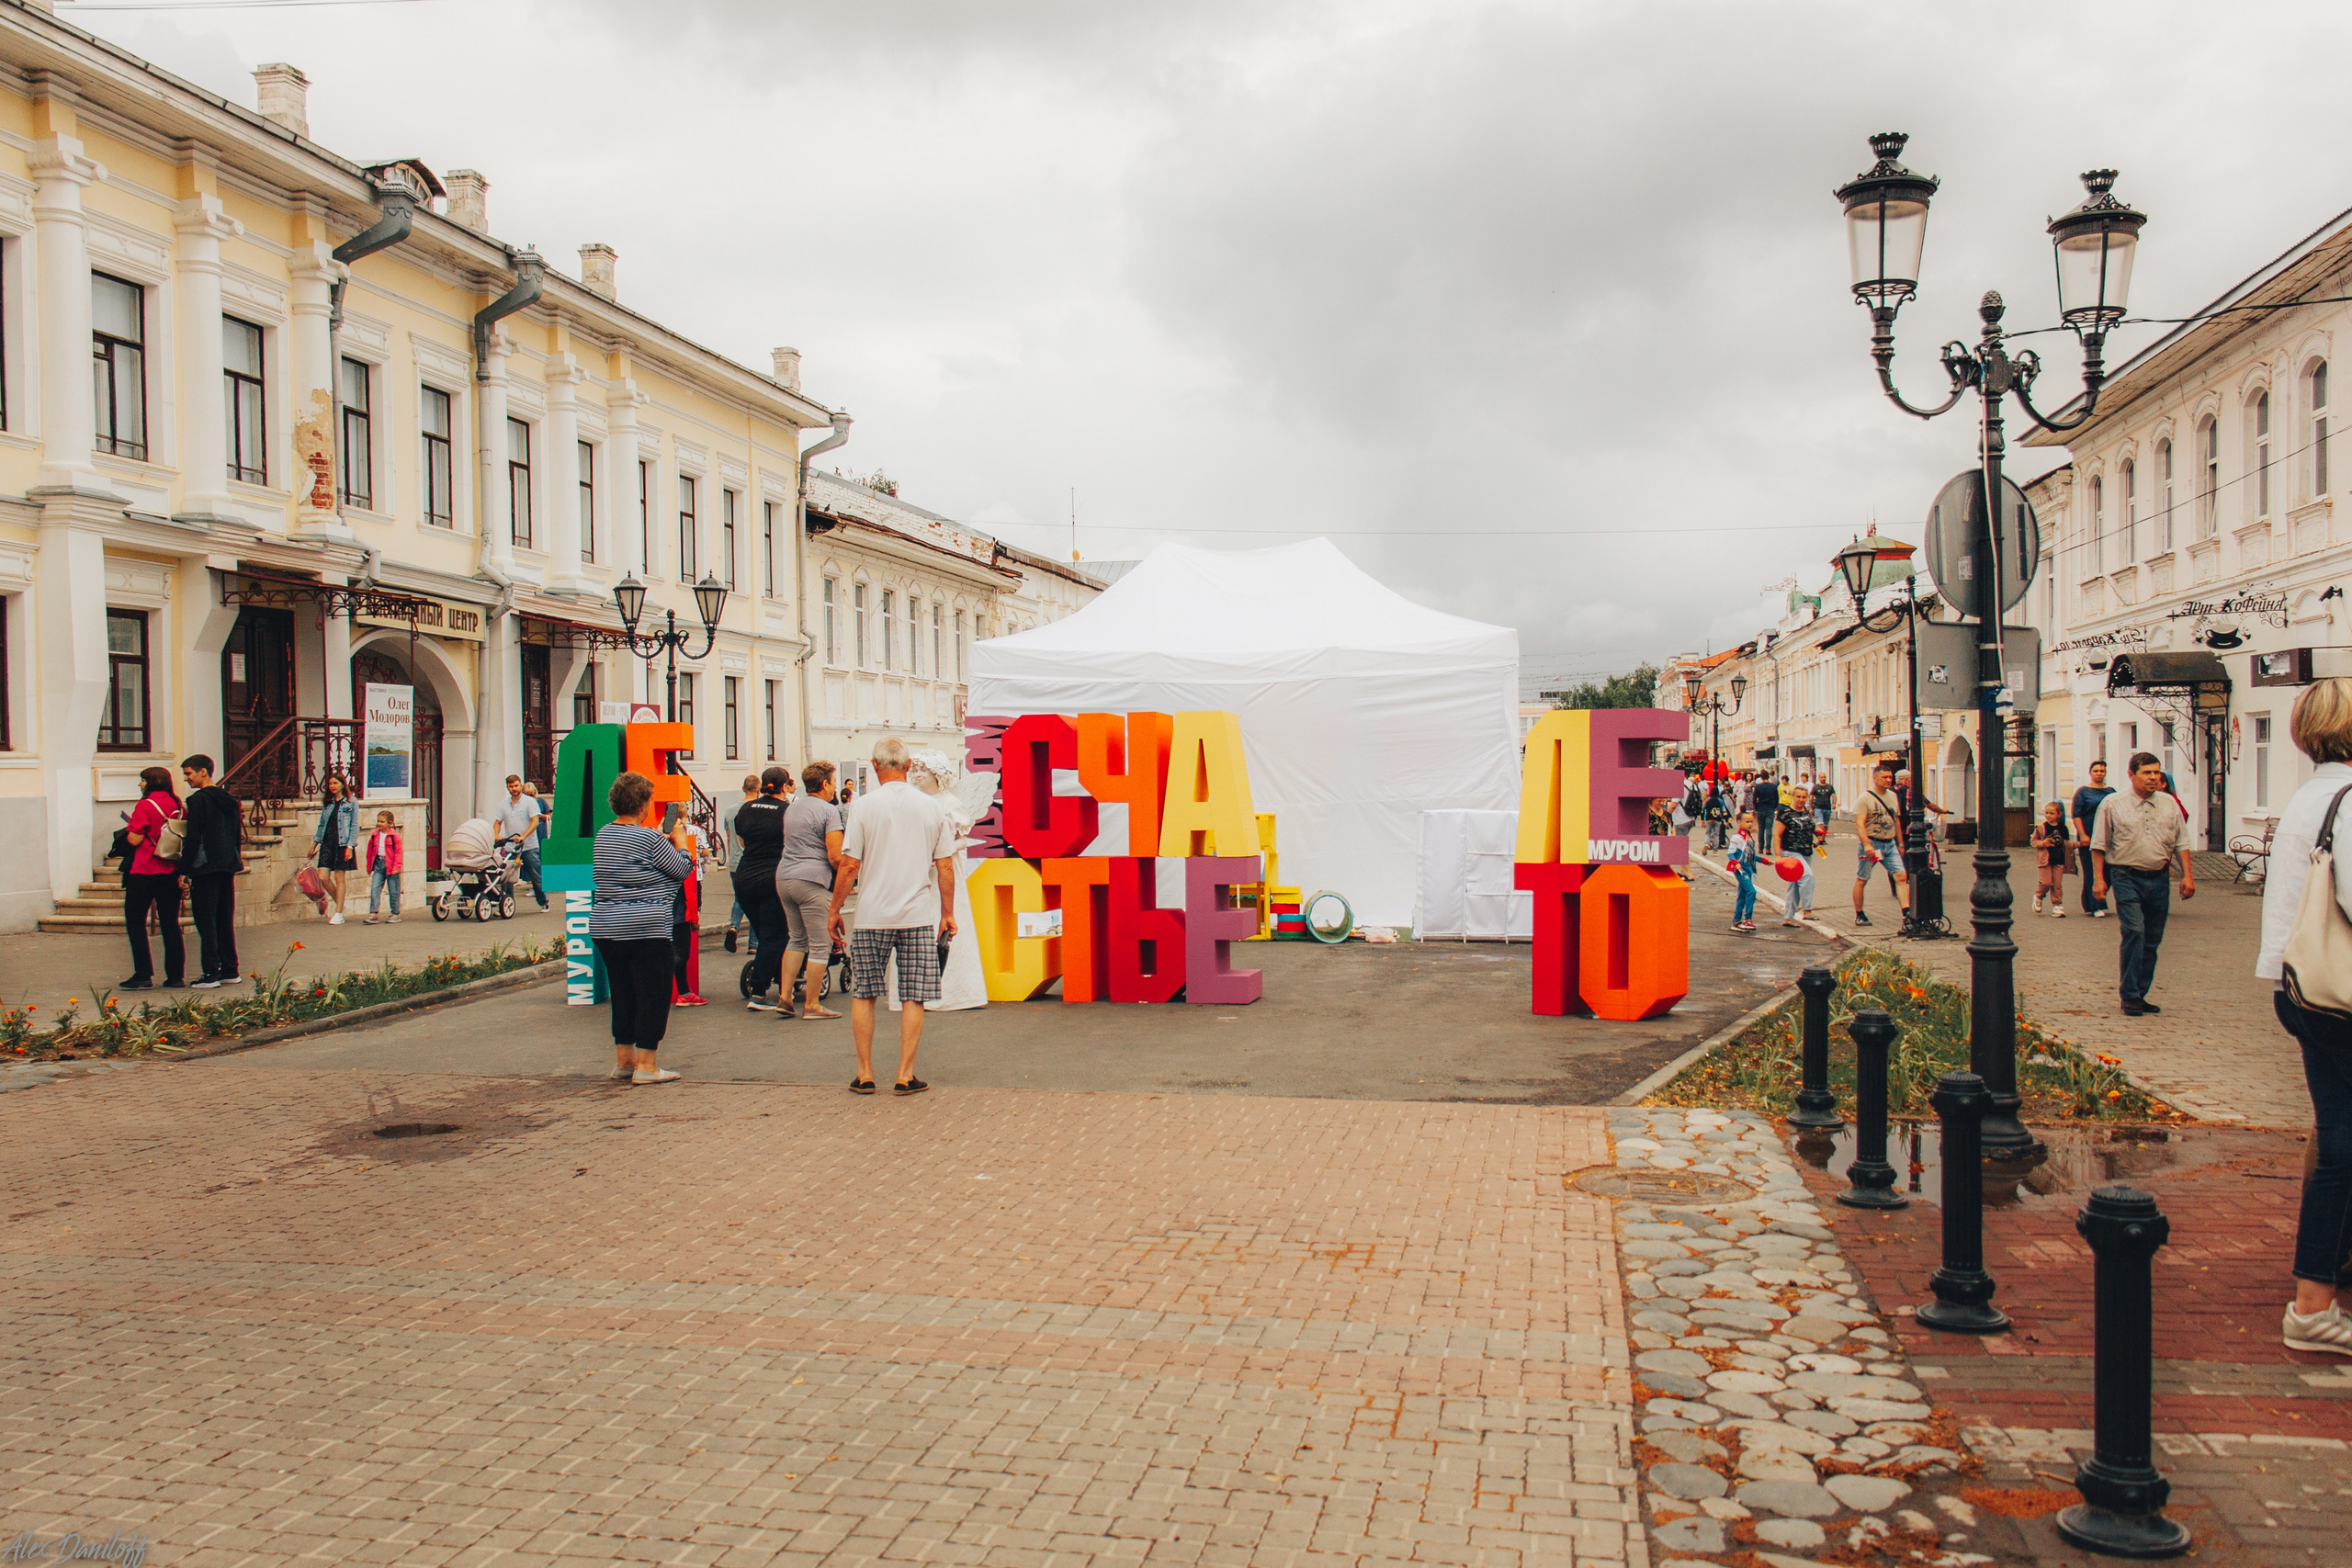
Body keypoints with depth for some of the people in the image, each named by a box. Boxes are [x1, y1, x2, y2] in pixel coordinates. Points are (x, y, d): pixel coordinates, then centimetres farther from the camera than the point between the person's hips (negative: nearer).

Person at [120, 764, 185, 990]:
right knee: (170, 923, 9)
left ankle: (143, 975, 0)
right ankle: (176, 975, 8)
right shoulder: (177, 805, 6)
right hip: (171, 872, 6)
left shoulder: (145, 806, -12)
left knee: (135, 922, 4)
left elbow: (135, 839, -18)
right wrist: (181, 872, 15)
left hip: (144, 872, -6)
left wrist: (129, 829, 5)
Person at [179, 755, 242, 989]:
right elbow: (237, 835, 17)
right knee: (225, 921, 12)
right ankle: (230, 971, 14)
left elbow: (193, 839, -13)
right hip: (228, 867, 8)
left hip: (205, 868, -8)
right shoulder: (228, 799, 14)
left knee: (206, 921, -5)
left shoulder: (198, 799, -10)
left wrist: (184, 871, -10)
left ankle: (211, 974, -7)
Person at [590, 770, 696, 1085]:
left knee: (622, 996, 15)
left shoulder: (604, 834, 10)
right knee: (653, 996, 0)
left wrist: (664, 842, 20)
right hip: (645, 929, -8)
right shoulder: (648, 838, -13)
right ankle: (646, 1065, -1)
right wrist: (680, 844, 14)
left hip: (604, 927, 8)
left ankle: (623, 1061, 20)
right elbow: (683, 870, -3)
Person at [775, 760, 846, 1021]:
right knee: (820, 945, 0)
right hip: (812, 881, -8)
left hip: (784, 876, 8)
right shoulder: (828, 811, -8)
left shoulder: (791, 808, 16)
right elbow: (836, 856, -15)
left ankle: (784, 995, 13)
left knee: (796, 939, 20)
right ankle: (811, 1005, 3)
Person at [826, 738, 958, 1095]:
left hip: (873, 915, -1)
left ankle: (864, 1074, 12)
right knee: (914, 998, 4)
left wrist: (834, 910, 6)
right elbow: (945, 867, 4)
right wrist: (947, 914, 13)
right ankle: (905, 1075, 4)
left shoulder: (867, 805, -4)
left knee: (863, 995, 11)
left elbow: (850, 866, -5)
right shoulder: (930, 807, 2)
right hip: (920, 915, 1)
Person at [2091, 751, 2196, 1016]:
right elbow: (2099, 845, 0)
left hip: (2159, 879, 4)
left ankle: (2140, 995, 16)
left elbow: (2181, 842, 14)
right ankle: (2130, 997, -10)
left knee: (2152, 941, 7)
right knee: (2134, 933, -15)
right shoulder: (2113, 804, -1)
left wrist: (2187, 875, 6)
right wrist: (2099, 878, -6)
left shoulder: (2169, 804, 11)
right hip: (2127, 877, -4)